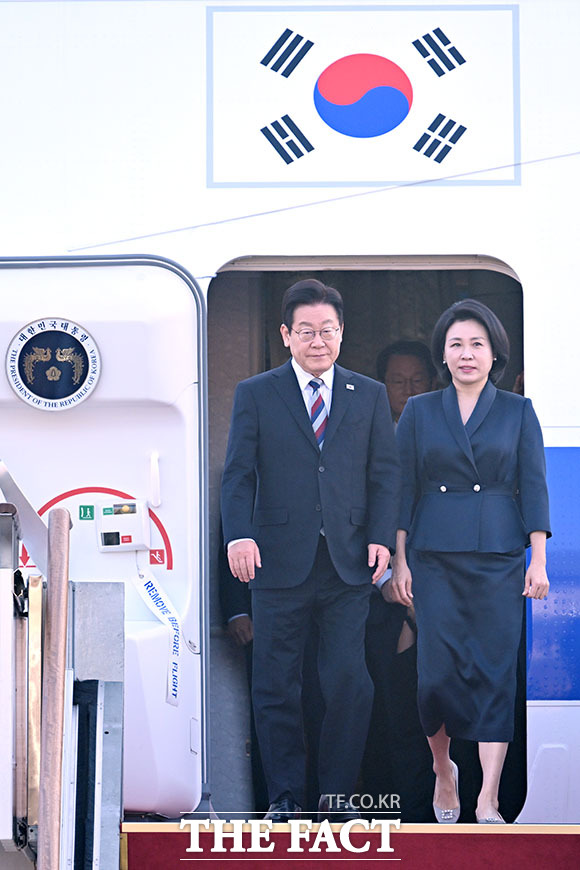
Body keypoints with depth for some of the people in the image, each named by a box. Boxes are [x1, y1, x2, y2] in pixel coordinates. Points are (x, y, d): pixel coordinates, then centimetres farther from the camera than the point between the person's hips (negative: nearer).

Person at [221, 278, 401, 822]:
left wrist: (380, 538, -4)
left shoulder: (370, 395, 13)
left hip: (348, 564, 1)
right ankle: (285, 797, 14)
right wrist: (239, 535, -15)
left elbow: (385, 474, 10)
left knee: (349, 682, -5)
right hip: (279, 563, -1)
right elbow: (238, 474, 0)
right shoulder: (254, 395, 7)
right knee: (275, 686, 3)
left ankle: (337, 794, 10)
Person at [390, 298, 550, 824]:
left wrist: (539, 561, -5)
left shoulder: (518, 411, 6)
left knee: (496, 671, -5)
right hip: (435, 558, 0)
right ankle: (443, 769, 23)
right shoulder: (419, 412, 8)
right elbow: (403, 489, 6)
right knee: (439, 671, -4)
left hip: (499, 558, 0)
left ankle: (488, 801, -4)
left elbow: (534, 488, 3)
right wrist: (399, 560, 0)